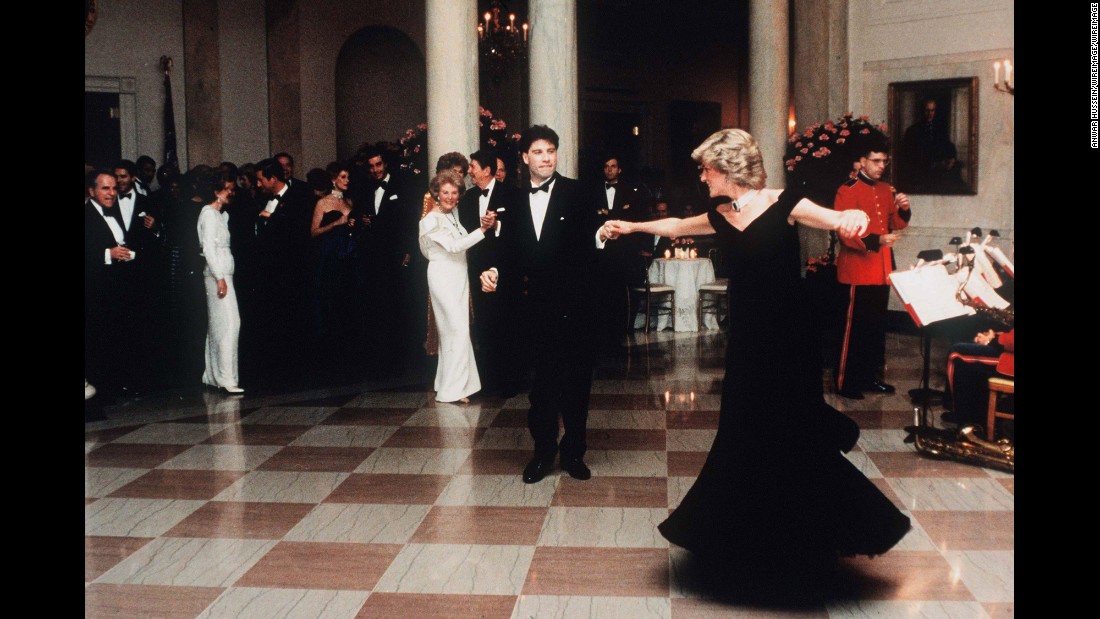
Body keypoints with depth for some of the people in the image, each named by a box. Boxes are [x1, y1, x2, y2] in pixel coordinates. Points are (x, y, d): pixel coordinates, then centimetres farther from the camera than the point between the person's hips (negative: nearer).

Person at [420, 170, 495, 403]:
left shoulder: (454, 213, 10)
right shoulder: (432, 220, -13)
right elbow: (453, 246, -22)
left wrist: (491, 223, -2)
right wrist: (482, 229, -25)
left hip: (459, 277, 8)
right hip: (443, 278, -8)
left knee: (453, 330, 11)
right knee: (458, 329, -8)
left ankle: (447, 383, 20)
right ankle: (452, 390, -2)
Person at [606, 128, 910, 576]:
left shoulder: (782, 205, -11)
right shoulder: (721, 218, 7)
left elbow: (841, 221, -18)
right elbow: (675, 226, 26)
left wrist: (854, 216, -40)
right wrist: (631, 227, 36)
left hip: (785, 336, -6)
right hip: (745, 336, 6)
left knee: (788, 433, -2)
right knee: (745, 436, 10)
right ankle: (756, 538, 25)